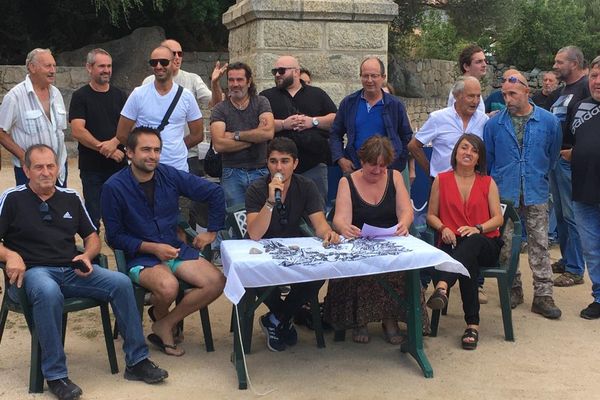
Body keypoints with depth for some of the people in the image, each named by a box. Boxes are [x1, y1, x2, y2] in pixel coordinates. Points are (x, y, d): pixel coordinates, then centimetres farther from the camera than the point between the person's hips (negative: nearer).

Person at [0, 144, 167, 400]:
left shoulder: (71, 197, 17)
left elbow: (92, 237, 23)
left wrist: (87, 256, 1)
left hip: (72, 271, 5)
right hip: (33, 271, -5)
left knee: (121, 283, -18)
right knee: (48, 293, -40)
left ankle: (137, 361, -7)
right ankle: (55, 375, -29)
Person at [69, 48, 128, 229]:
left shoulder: (120, 95, 9)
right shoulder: (80, 96, 0)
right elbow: (77, 131, -11)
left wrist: (113, 143, -17)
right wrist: (103, 149, -18)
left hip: (119, 163, 3)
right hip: (92, 167, -2)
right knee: (93, 215, 4)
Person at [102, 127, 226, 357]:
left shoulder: (170, 176, 0)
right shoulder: (114, 187, -9)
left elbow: (215, 193, 10)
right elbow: (114, 237, -6)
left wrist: (212, 231, 9)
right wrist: (153, 248, -15)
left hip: (176, 249, 5)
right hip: (139, 257, -4)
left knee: (217, 282, -18)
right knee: (168, 286, -35)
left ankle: (165, 325, -2)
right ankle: (160, 317, 3)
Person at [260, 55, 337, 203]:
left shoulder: (317, 94, 14)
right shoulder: (266, 97, 11)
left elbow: (336, 119, 6)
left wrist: (314, 121, -8)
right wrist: (283, 124, -15)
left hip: (315, 166, 1)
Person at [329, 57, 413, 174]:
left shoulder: (395, 105, 4)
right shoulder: (349, 103, 7)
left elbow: (406, 137, 10)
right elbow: (335, 134, 12)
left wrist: (398, 165, 1)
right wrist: (340, 159, -2)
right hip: (354, 168, 1)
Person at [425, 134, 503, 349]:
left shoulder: (488, 182, 13)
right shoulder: (441, 180, 12)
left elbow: (498, 218, 6)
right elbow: (431, 215, 13)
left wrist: (478, 228, -15)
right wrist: (443, 228, -10)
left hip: (485, 245, 0)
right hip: (453, 244, 0)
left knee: (471, 242, -41)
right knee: (469, 263, -39)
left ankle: (442, 287, -64)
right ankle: (472, 324, -41)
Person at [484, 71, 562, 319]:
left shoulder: (549, 122, -1)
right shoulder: (494, 124, -1)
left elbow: (552, 157, 13)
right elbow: (487, 159, 10)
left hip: (536, 195, 0)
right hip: (504, 194, 0)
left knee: (539, 244, 1)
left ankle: (543, 295, 5)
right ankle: (513, 289, 19)